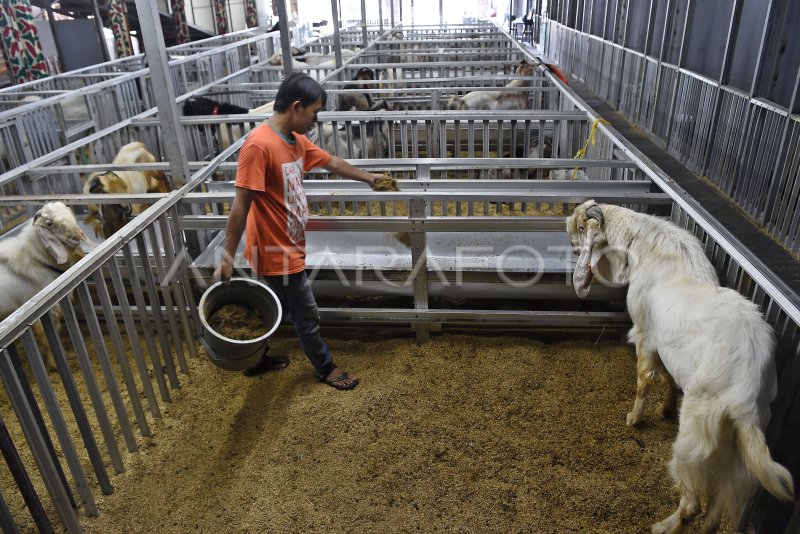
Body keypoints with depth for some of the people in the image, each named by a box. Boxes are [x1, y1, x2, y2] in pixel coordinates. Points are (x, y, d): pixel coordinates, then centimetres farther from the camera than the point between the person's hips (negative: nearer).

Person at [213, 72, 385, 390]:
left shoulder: (296, 140, 4)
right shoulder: (259, 145, -25)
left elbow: (331, 163, 20)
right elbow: (240, 207, -25)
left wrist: (367, 178, 31)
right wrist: (227, 259, -22)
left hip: (287, 247, 9)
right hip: (278, 252, -9)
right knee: (307, 316, 10)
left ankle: (257, 359, 43)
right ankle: (325, 367, 31)